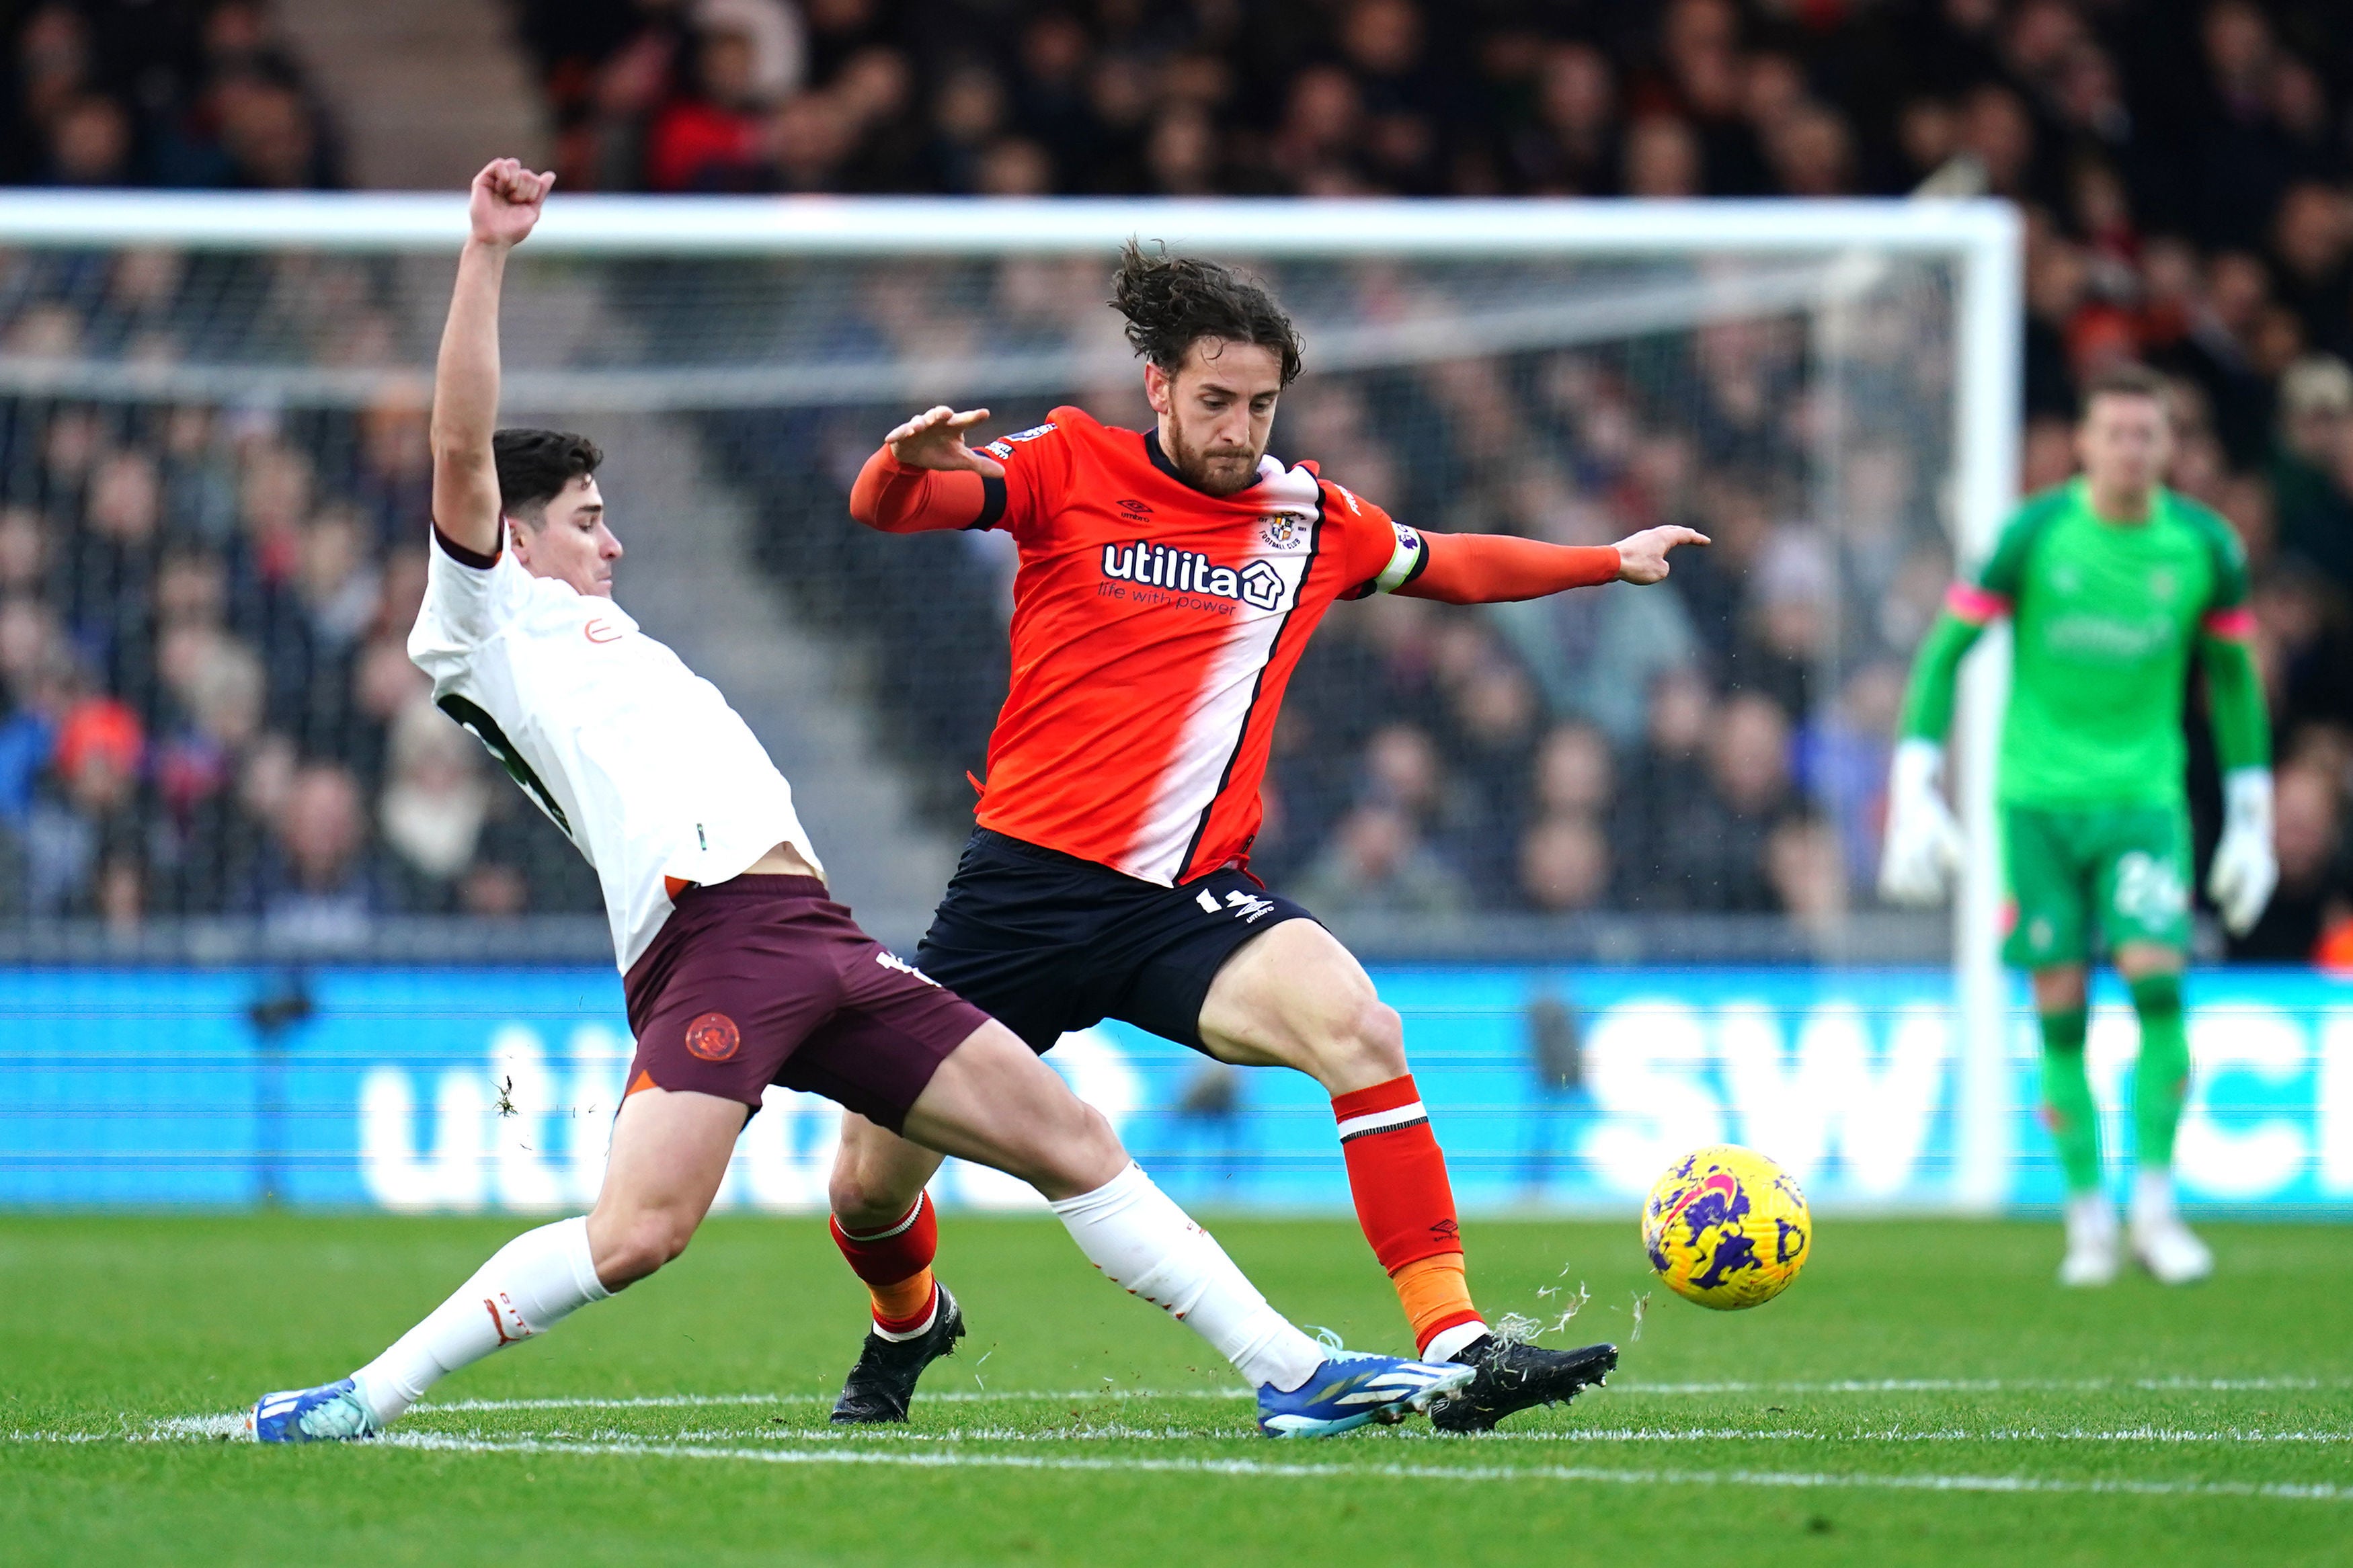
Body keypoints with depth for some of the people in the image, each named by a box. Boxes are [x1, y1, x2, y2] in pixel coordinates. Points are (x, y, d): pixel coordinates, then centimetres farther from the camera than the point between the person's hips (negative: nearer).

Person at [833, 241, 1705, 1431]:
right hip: (1026, 883, -1)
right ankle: (906, 1321, 39)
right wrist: (906, 463, -34)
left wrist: (1611, 561, 31)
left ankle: (1453, 1345, -30)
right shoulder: (1071, 468, 0)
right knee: (869, 1186, 2)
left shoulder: (1311, 518, 10)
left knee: (1354, 1025, -29)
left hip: (1187, 903, 2)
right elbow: (885, 510, -11)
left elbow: (1443, 565, 29)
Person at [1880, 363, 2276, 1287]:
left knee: (2156, 980, -17)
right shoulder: (2033, 535, -7)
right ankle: (2088, 1221, 9)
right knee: (2061, 1012, -2)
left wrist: (2252, 822, 11)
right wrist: (1914, 795, -7)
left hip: (2146, 796, 1)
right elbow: (1945, 650, -1)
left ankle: (2154, 1208, -6)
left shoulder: (2205, 546, -1)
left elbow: (2235, 681, 12)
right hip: (2039, 798, -1)